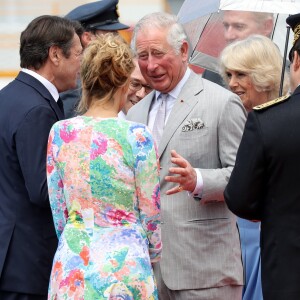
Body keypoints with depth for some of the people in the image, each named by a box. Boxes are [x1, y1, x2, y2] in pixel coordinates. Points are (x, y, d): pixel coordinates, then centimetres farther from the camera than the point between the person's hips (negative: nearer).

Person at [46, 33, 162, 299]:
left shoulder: (60, 133, 0)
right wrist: (153, 257, 15)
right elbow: (151, 216, -2)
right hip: (122, 264, -4)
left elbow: (58, 213, 8)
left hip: (72, 266, 4)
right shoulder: (137, 136, -10)